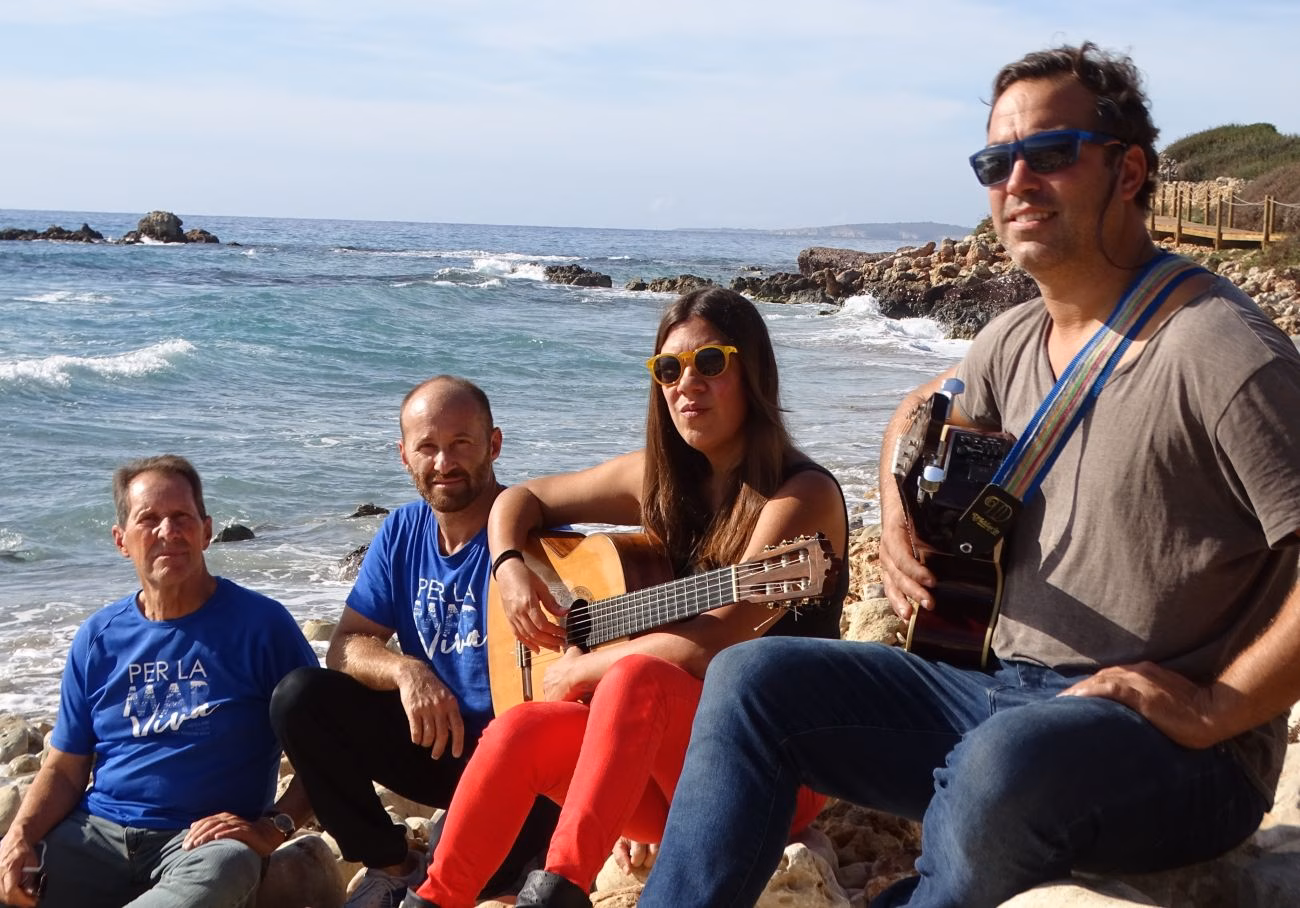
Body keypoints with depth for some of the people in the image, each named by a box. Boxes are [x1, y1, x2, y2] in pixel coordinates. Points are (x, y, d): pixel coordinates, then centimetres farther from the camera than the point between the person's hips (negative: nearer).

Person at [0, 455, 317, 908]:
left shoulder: (260, 624, -1)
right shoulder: (97, 638, 12)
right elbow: (65, 767, 14)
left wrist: (274, 826, -15)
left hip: (205, 839, -3)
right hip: (96, 833, 3)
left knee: (221, 870, -38)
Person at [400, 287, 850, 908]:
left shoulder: (802, 495, -12)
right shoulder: (660, 477, 7)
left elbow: (715, 640, -23)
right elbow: (521, 499, 19)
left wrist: (580, 670, -14)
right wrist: (511, 568, -2)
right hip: (664, 772, 5)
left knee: (637, 677, -34)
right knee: (522, 729, -23)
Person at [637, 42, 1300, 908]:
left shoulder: (1218, 350, -15)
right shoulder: (1017, 340, 10)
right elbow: (920, 415, 32)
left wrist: (1215, 710, -19)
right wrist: (898, 520, 13)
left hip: (1170, 746, -7)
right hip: (1007, 694, 8)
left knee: (1013, 760, -40)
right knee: (751, 678, -3)